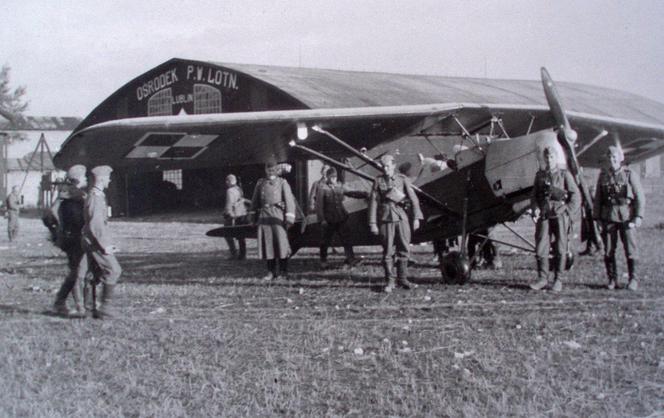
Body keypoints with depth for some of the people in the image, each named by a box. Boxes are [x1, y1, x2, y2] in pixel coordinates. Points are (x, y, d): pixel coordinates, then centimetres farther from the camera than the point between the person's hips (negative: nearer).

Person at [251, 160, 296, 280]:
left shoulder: (282, 182, 8)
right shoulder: (260, 183, 16)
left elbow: (289, 200, 0)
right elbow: (255, 201, 19)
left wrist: (289, 217, -9)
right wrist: (254, 216, 14)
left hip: (277, 214, -3)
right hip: (264, 215, 3)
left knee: (281, 242, -6)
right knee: (267, 243, 1)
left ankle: (283, 271, 3)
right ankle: (271, 272, 9)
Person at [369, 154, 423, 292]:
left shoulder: (402, 179, 4)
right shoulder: (378, 181, 3)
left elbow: (413, 198, 0)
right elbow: (373, 202, 1)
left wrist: (416, 217, -9)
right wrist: (372, 223, -5)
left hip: (401, 217, 1)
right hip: (385, 219, -1)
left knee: (404, 249, 3)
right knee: (388, 252, 0)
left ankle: (403, 279, 14)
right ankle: (390, 282, 8)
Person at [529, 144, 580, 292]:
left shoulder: (564, 174, 2)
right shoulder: (540, 175, 12)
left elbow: (576, 196, 1)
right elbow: (535, 195, 13)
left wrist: (566, 211, -7)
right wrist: (535, 209, -3)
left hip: (559, 215, -3)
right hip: (543, 215, 3)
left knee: (560, 249, 1)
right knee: (541, 247, -2)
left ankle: (558, 280, 7)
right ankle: (542, 278, 6)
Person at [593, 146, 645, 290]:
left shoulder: (630, 175, -1)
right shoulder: (603, 175, 9)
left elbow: (640, 197, -2)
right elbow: (597, 198, 12)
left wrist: (638, 217, -9)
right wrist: (597, 217, 6)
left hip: (626, 217, -3)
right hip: (608, 217, 3)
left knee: (630, 249, -2)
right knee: (608, 250, 5)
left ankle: (633, 279, 7)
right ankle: (612, 279, 15)